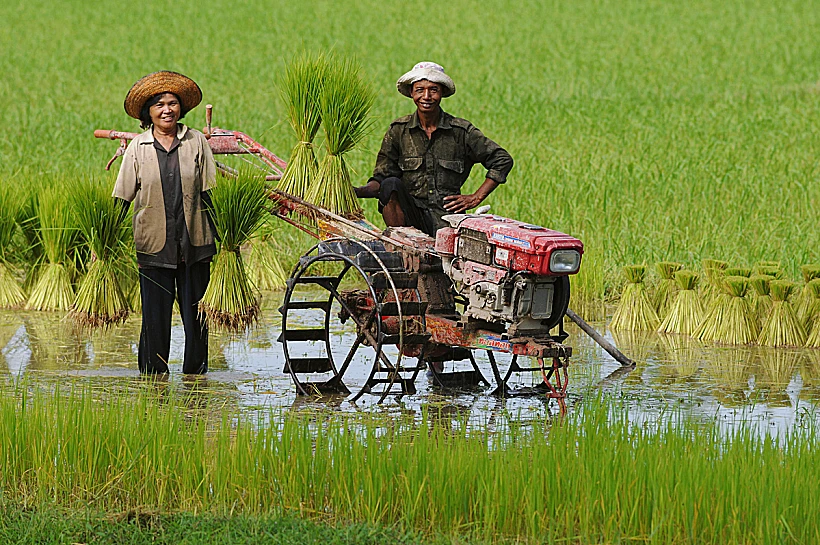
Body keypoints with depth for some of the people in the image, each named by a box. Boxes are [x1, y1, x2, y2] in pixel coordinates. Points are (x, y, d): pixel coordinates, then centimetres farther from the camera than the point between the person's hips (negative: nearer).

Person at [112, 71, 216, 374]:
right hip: (154, 244, 0)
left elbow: (210, 192, 7)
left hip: (194, 244, 1)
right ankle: (153, 373, 9)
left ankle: (196, 371, 13)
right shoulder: (137, 148, 4)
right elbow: (122, 196, 5)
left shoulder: (196, 142, 5)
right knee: (155, 313, 1)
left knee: (195, 312, 3)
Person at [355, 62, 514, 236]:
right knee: (391, 184, -30)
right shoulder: (398, 130, 6)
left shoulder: (461, 131, 3)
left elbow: (503, 160, 10)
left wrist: (476, 198, 3)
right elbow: (380, 180, 4)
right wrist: (356, 192, -17)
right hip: (410, 213, 2)